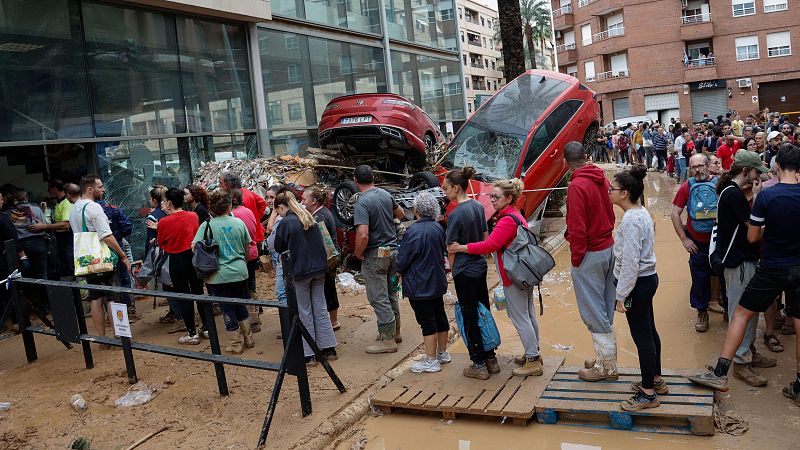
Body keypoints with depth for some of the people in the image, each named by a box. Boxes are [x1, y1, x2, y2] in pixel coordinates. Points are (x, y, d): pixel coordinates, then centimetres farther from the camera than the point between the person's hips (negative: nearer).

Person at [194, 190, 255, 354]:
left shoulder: (206, 225, -9)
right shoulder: (239, 223, -3)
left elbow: (194, 247, -14)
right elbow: (247, 246, 5)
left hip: (218, 275, -2)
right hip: (239, 272, 3)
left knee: (227, 309, 8)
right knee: (240, 304, 20)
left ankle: (235, 344, 15)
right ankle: (248, 339, 28)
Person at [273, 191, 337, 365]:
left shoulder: (286, 223, -12)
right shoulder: (310, 218, 8)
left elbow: (279, 248, -3)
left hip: (300, 271, -6)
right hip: (319, 268, 6)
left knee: (305, 312, 4)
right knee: (320, 308, 13)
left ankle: (309, 355, 9)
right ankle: (329, 349, 16)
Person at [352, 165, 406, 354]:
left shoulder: (363, 202, -20)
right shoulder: (386, 194, 2)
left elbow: (363, 235, -29)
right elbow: (401, 214, 20)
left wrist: (358, 253, -13)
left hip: (375, 255, -7)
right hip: (393, 250, 7)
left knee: (379, 299, 1)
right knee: (391, 294, 19)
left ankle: (387, 340, 6)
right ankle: (395, 332, 30)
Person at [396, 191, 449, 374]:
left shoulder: (413, 232, -22)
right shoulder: (438, 228, 2)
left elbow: (402, 261, -17)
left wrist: (399, 270, 4)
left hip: (419, 286, -8)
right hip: (438, 282, 8)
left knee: (427, 321, -1)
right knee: (439, 316, 17)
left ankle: (431, 361, 7)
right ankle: (442, 353, 32)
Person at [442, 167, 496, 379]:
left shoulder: (455, 214, -19)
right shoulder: (478, 206, 4)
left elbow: (452, 250, -14)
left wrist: (453, 271, 0)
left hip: (465, 272, -8)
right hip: (481, 267, 8)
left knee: (470, 317, 3)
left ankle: (478, 364, 13)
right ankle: (491, 359, 26)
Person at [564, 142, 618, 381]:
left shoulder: (577, 186, -20)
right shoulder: (601, 179, 4)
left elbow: (577, 228, -21)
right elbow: (610, 214, 11)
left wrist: (575, 259, -11)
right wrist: (605, 234, 15)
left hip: (590, 254, -8)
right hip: (608, 248, 8)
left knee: (594, 312, 3)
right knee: (605, 310, 17)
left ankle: (606, 366, 12)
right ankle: (607, 358, 29)